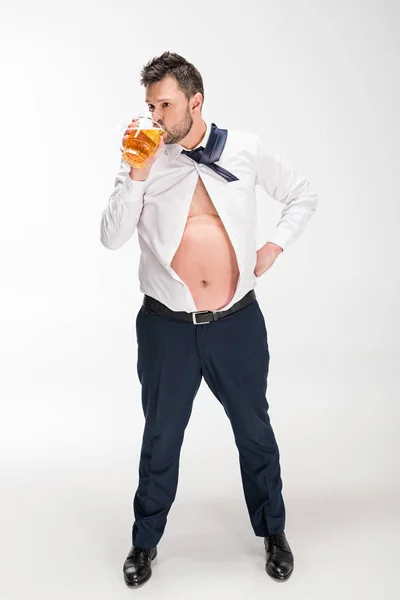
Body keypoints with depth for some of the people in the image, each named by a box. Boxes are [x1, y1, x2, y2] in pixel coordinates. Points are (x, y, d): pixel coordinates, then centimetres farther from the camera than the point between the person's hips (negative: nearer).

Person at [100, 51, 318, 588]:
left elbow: (303, 196, 12)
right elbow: (112, 238, -11)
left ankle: (273, 532, 37)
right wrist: (138, 173, -19)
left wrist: (274, 246, 1)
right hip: (167, 327, 0)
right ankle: (146, 541, 34)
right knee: (161, 438, 14)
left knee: (255, 431, 15)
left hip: (237, 322, 1)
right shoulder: (144, 161, -3)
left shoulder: (246, 150, -1)